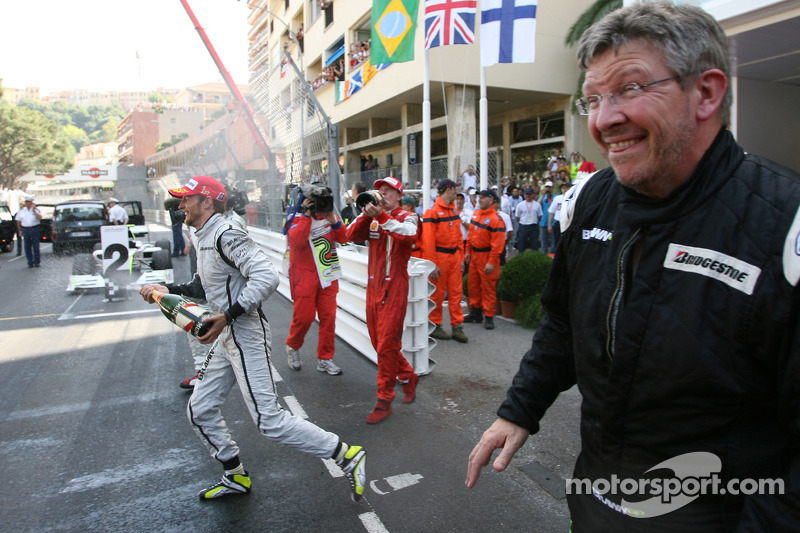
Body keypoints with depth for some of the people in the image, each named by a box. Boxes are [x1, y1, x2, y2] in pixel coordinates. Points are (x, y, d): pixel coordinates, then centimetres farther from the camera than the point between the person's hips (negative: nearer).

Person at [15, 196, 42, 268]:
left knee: (36, 246, 1)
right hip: (25, 229, 2)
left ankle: (36, 262, 10)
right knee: (27, 247, 3)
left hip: (34, 229, -2)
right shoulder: (22, 210, 8)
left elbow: (39, 218, -14)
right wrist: (19, 230, 7)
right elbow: (18, 221, 12)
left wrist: (33, 210, -13)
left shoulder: (36, 209, 3)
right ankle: (30, 262, 9)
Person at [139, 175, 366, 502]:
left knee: (269, 420, -11)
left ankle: (347, 455, 0)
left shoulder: (226, 234, -17)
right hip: (227, 337, 10)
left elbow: (266, 278, -30)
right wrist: (167, 289, 15)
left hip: (246, 334, -10)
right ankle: (235, 477, 33)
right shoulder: (204, 237, 14)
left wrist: (227, 316, -30)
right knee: (200, 411, 16)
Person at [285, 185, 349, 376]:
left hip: (327, 276, 5)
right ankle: (292, 347, 27)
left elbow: (343, 238, 1)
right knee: (303, 317, -2)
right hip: (304, 276, -5)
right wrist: (307, 215, -23)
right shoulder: (297, 219, -5)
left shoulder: (328, 217, 9)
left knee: (328, 316, 4)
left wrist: (333, 221, -14)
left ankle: (324, 359, 15)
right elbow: (297, 241, -24)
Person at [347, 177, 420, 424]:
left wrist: (382, 216, -33)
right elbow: (352, 235, -1)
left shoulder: (407, 217, -2)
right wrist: (366, 215, -15)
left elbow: (410, 235, -26)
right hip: (373, 287, 7)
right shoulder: (372, 220, 14)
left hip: (394, 289, -7)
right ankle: (408, 376, 35)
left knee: (387, 345, -5)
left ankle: (384, 401, 7)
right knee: (378, 343, 14)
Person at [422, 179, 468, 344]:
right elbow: (428, 240, -16)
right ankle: (435, 326, 18)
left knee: (456, 292, 7)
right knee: (437, 294, 4)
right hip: (440, 257, -7)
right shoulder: (433, 211, -12)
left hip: (454, 256, 7)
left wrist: (461, 258, 12)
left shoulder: (453, 210, 12)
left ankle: (457, 326, 15)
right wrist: (432, 265, -17)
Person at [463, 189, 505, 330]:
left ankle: (489, 316, 9)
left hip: (487, 256, -8)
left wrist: (491, 262, -21)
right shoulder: (475, 214, 8)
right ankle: (476, 312, 29)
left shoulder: (495, 219, -18)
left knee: (488, 287, 0)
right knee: (473, 284, 15)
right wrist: (468, 252, 13)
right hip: (474, 255, 8)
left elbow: (497, 243, -20)